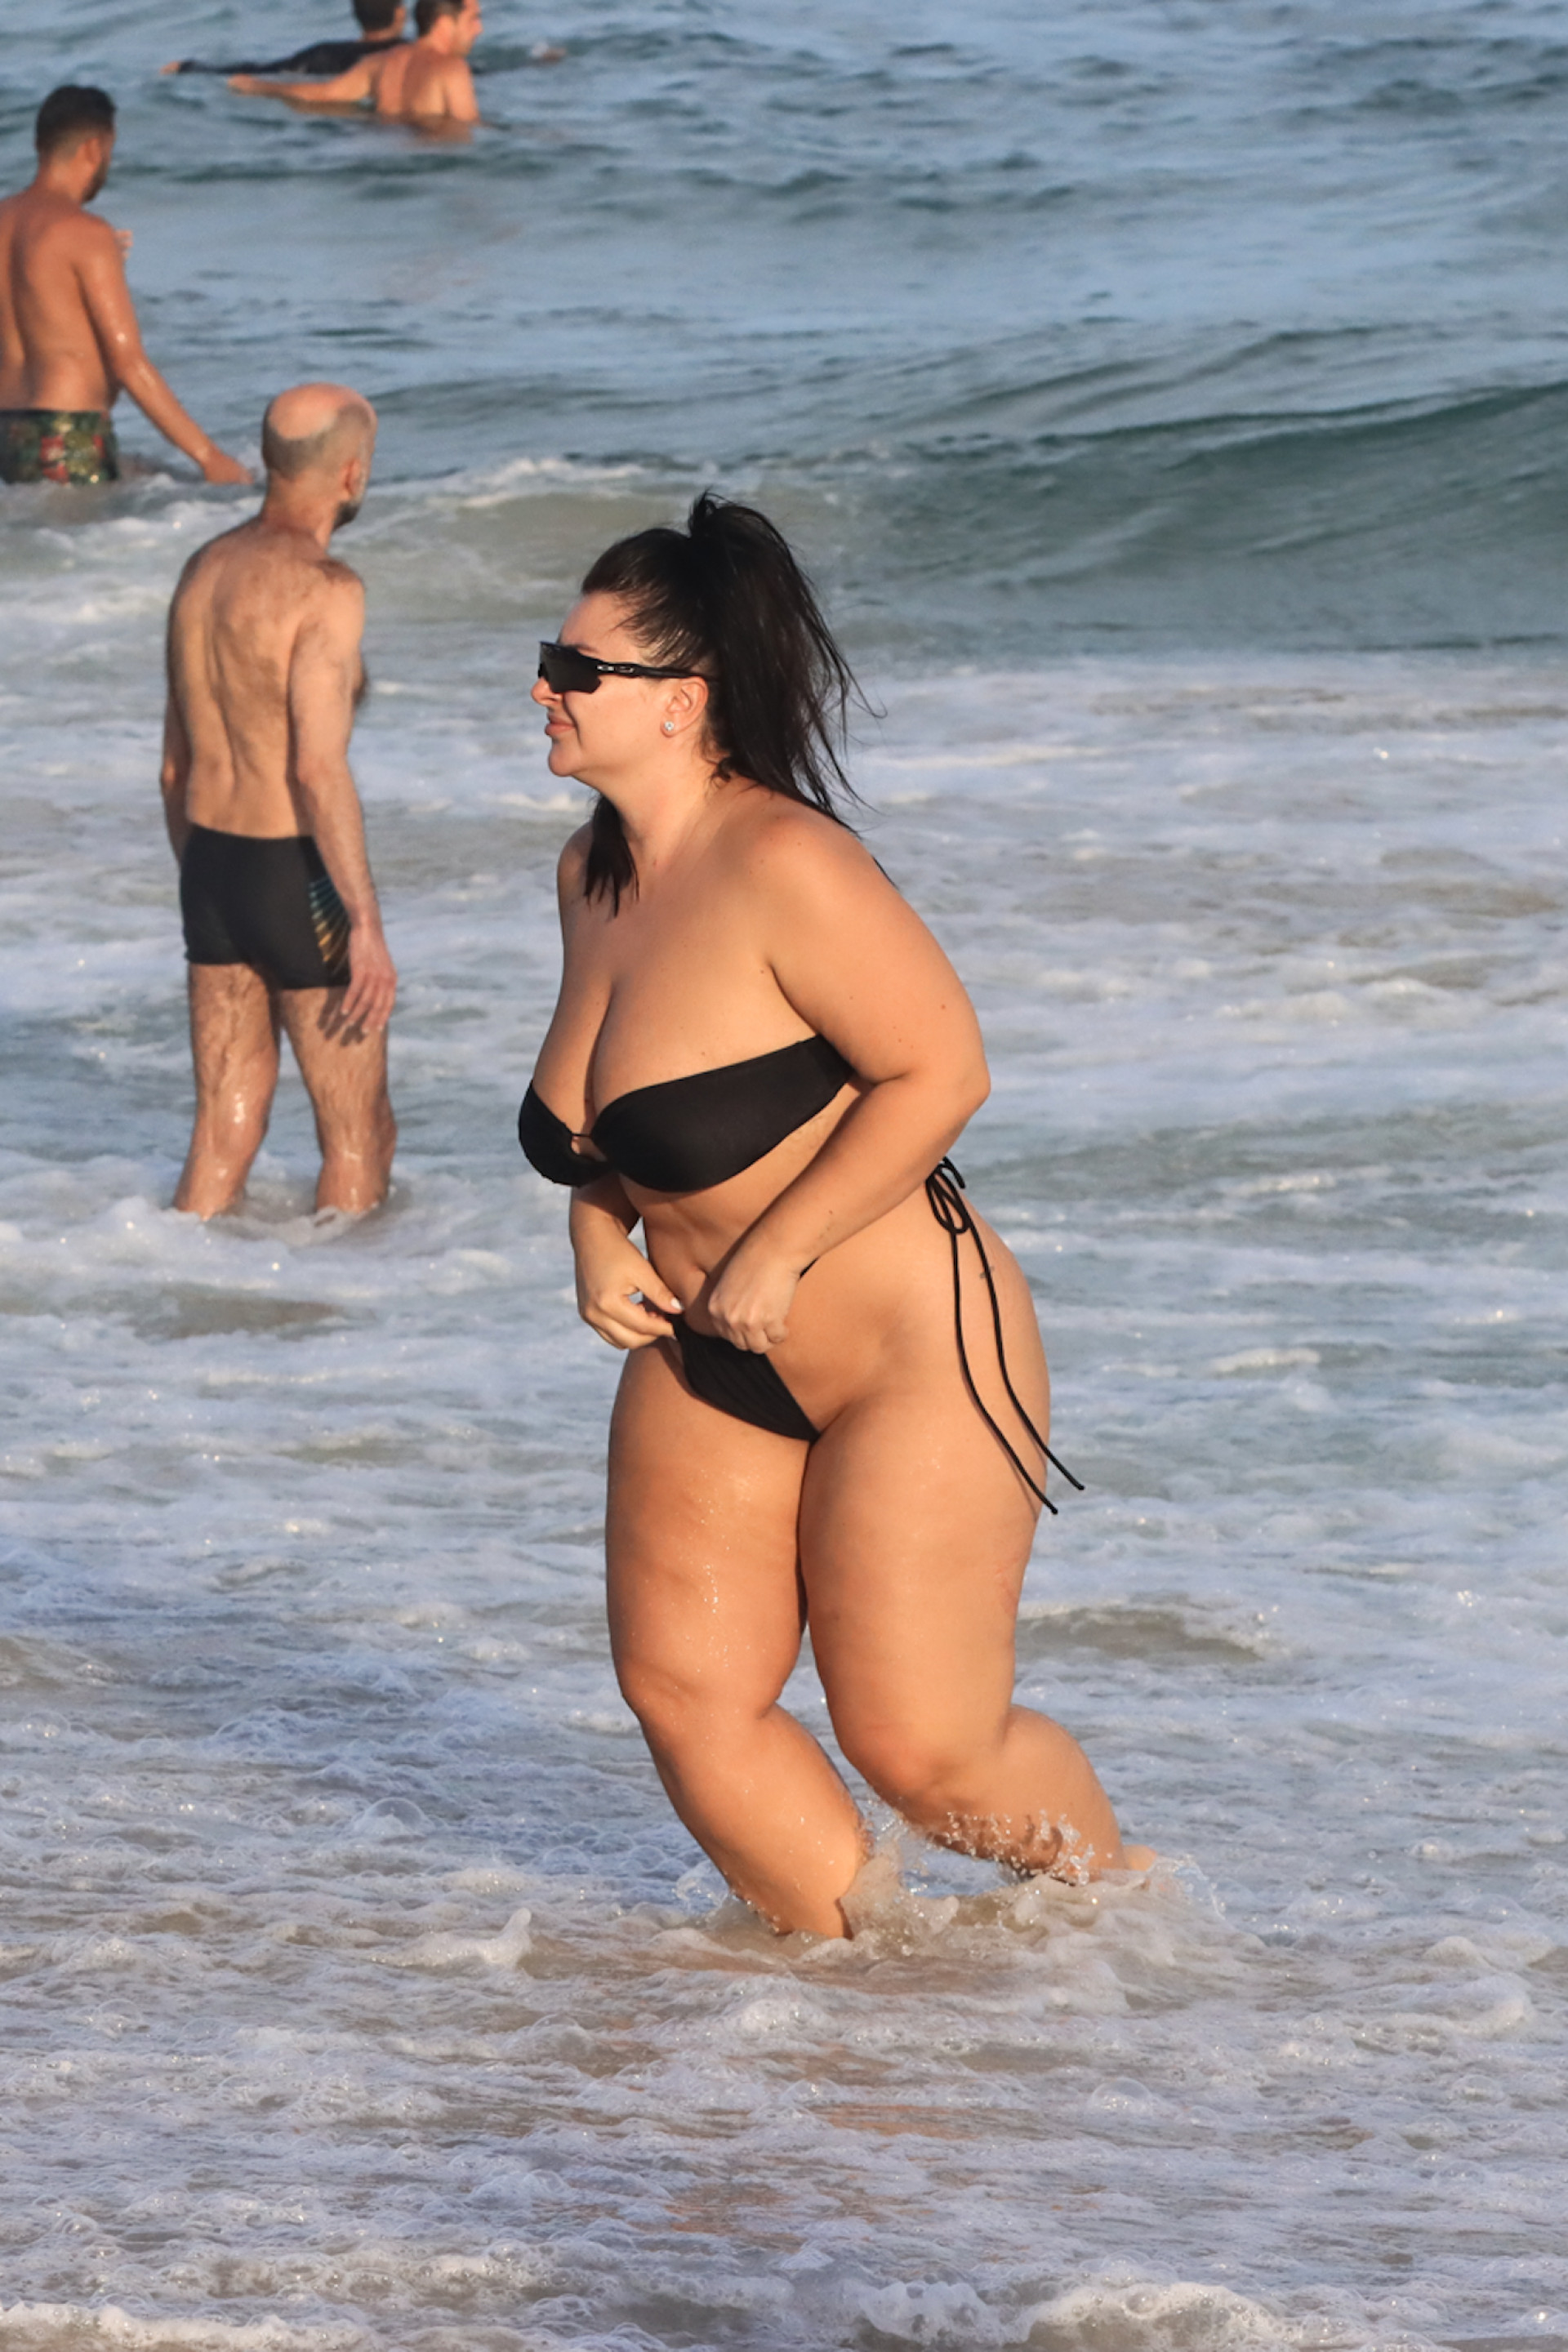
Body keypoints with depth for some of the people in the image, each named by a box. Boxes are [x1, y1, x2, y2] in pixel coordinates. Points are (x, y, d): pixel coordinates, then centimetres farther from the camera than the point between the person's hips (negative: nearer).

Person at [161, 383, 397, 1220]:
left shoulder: (205, 569, 9)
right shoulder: (324, 588, -17)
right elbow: (319, 770, -24)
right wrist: (366, 924, -22)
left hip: (211, 868, 8)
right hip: (297, 877, -8)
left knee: (223, 1131, 12)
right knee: (358, 1138, 5)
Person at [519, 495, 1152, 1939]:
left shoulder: (783, 868, -22)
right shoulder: (592, 875, 5)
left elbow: (941, 1069, -23)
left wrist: (778, 1252, -20)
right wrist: (599, 1239, 1)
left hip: (912, 1355, -8)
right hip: (710, 1367, 8)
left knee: (921, 1749, -3)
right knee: (686, 1694, 0)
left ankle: (1126, 1897, 25)